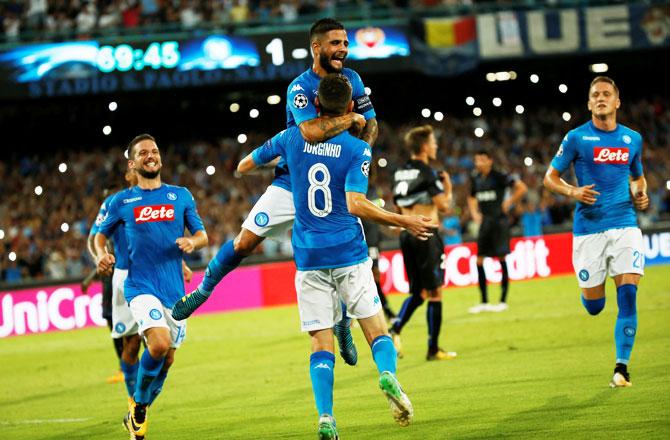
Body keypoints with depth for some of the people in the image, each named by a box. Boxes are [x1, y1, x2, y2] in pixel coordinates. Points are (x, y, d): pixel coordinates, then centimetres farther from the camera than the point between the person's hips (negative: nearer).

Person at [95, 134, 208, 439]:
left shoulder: (181, 196, 10)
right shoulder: (121, 201, 7)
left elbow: (202, 235, 13)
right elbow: (100, 235, 18)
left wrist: (192, 242, -10)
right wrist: (101, 255, -3)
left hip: (174, 289, 3)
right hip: (141, 286, -3)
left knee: (166, 359, 6)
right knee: (159, 345, -25)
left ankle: (137, 413, 28)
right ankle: (138, 405, -2)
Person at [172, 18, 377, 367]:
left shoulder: (351, 80, -1)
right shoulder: (300, 88, -17)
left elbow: (371, 124, 11)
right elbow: (312, 132, -35)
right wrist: (352, 118, -23)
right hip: (292, 182, -3)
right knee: (245, 242, -6)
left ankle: (343, 327, 15)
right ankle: (202, 292, 18)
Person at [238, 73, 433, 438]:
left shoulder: (293, 138, 5)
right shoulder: (357, 149, -4)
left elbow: (243, 166, 16)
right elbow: (356, 204, -16)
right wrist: (403, 222, -7)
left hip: (309, 258, 2)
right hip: (349, 254, -2)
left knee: (321, 344, 1)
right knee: (376, 329, 5)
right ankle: (387, 373, -25)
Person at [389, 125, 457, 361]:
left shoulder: (399, 173, 11)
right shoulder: (428, 173, -12)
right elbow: (444, 206, -15)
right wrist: (448, 189, 4)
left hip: (406, 234, 7)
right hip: (426, 235, -7)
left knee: (417, 292, 16)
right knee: (434, 293, 1)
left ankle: (395, 329, -5)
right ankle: (433, 349, 4)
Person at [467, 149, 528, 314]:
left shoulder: (498, 177, -10)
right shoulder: (475, 178, 9)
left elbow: (522, 188, -12)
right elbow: (472, 198, 26)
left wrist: (509, 203, -8)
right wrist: (474, 213, 10)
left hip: (499, 221, -6)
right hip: (484, 222, 6)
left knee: (502, 259, -3)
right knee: (479, 261, 4)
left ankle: (503, 301, 3)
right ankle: (484, 302, 12)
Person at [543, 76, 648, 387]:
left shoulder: (632, 139, 10)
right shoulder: (576, 138, 0)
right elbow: (550, 177, 5)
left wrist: (640, 195, 4)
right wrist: (573, 192, -14)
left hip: (625, 225, 2)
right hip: (588, 228, -2)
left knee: (628, 296, -13)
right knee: (594, 306, 3)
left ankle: (621, 367, -7)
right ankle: (591, 288, 42)